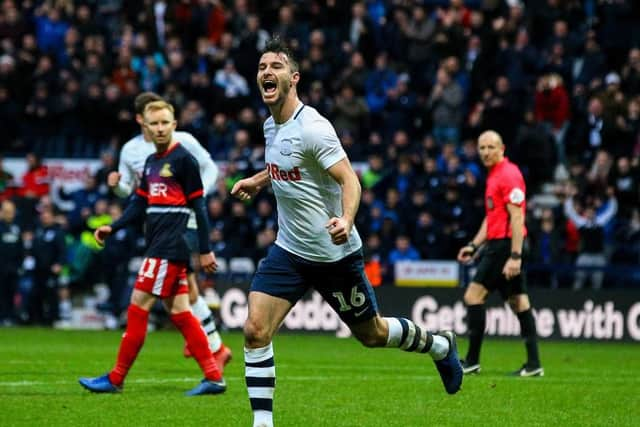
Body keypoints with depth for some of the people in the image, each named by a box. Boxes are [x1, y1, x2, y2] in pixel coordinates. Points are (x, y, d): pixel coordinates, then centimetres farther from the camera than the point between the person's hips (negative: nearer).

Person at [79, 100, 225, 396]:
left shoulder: (183, 159, -7)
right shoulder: (151, 162, 17)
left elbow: (198, 206, -9)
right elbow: (140, 203, 19)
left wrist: (205, 250, -10)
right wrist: (113, 228, 5)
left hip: (170, 248, -9)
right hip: (158, 247, 9)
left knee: (138, 306, -7)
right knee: (179, 312, 6)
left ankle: (115, 379, -1)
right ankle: (214, 377, 7)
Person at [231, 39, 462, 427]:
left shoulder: (312, 128, -21)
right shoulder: (271, 126, 4)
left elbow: (349, 179, -25)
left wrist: (346, 220, -42)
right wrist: (258, 181, 22)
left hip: (334, 254, -6)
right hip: (289, 250, 6)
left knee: (371, 333, 12)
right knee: (256, 331, -11)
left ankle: (440, 346, 40)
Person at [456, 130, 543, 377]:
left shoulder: (509, 175, -13)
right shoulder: (494, 176, 18)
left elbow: (517, 218, -19)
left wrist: (515, 256, -23)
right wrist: (474, 245, 20)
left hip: (505, 245, -10)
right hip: (497, 244, 10)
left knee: (473, 296, -8)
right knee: (519, 303, 7)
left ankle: (472, 361, -5)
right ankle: (533, 364, 6)